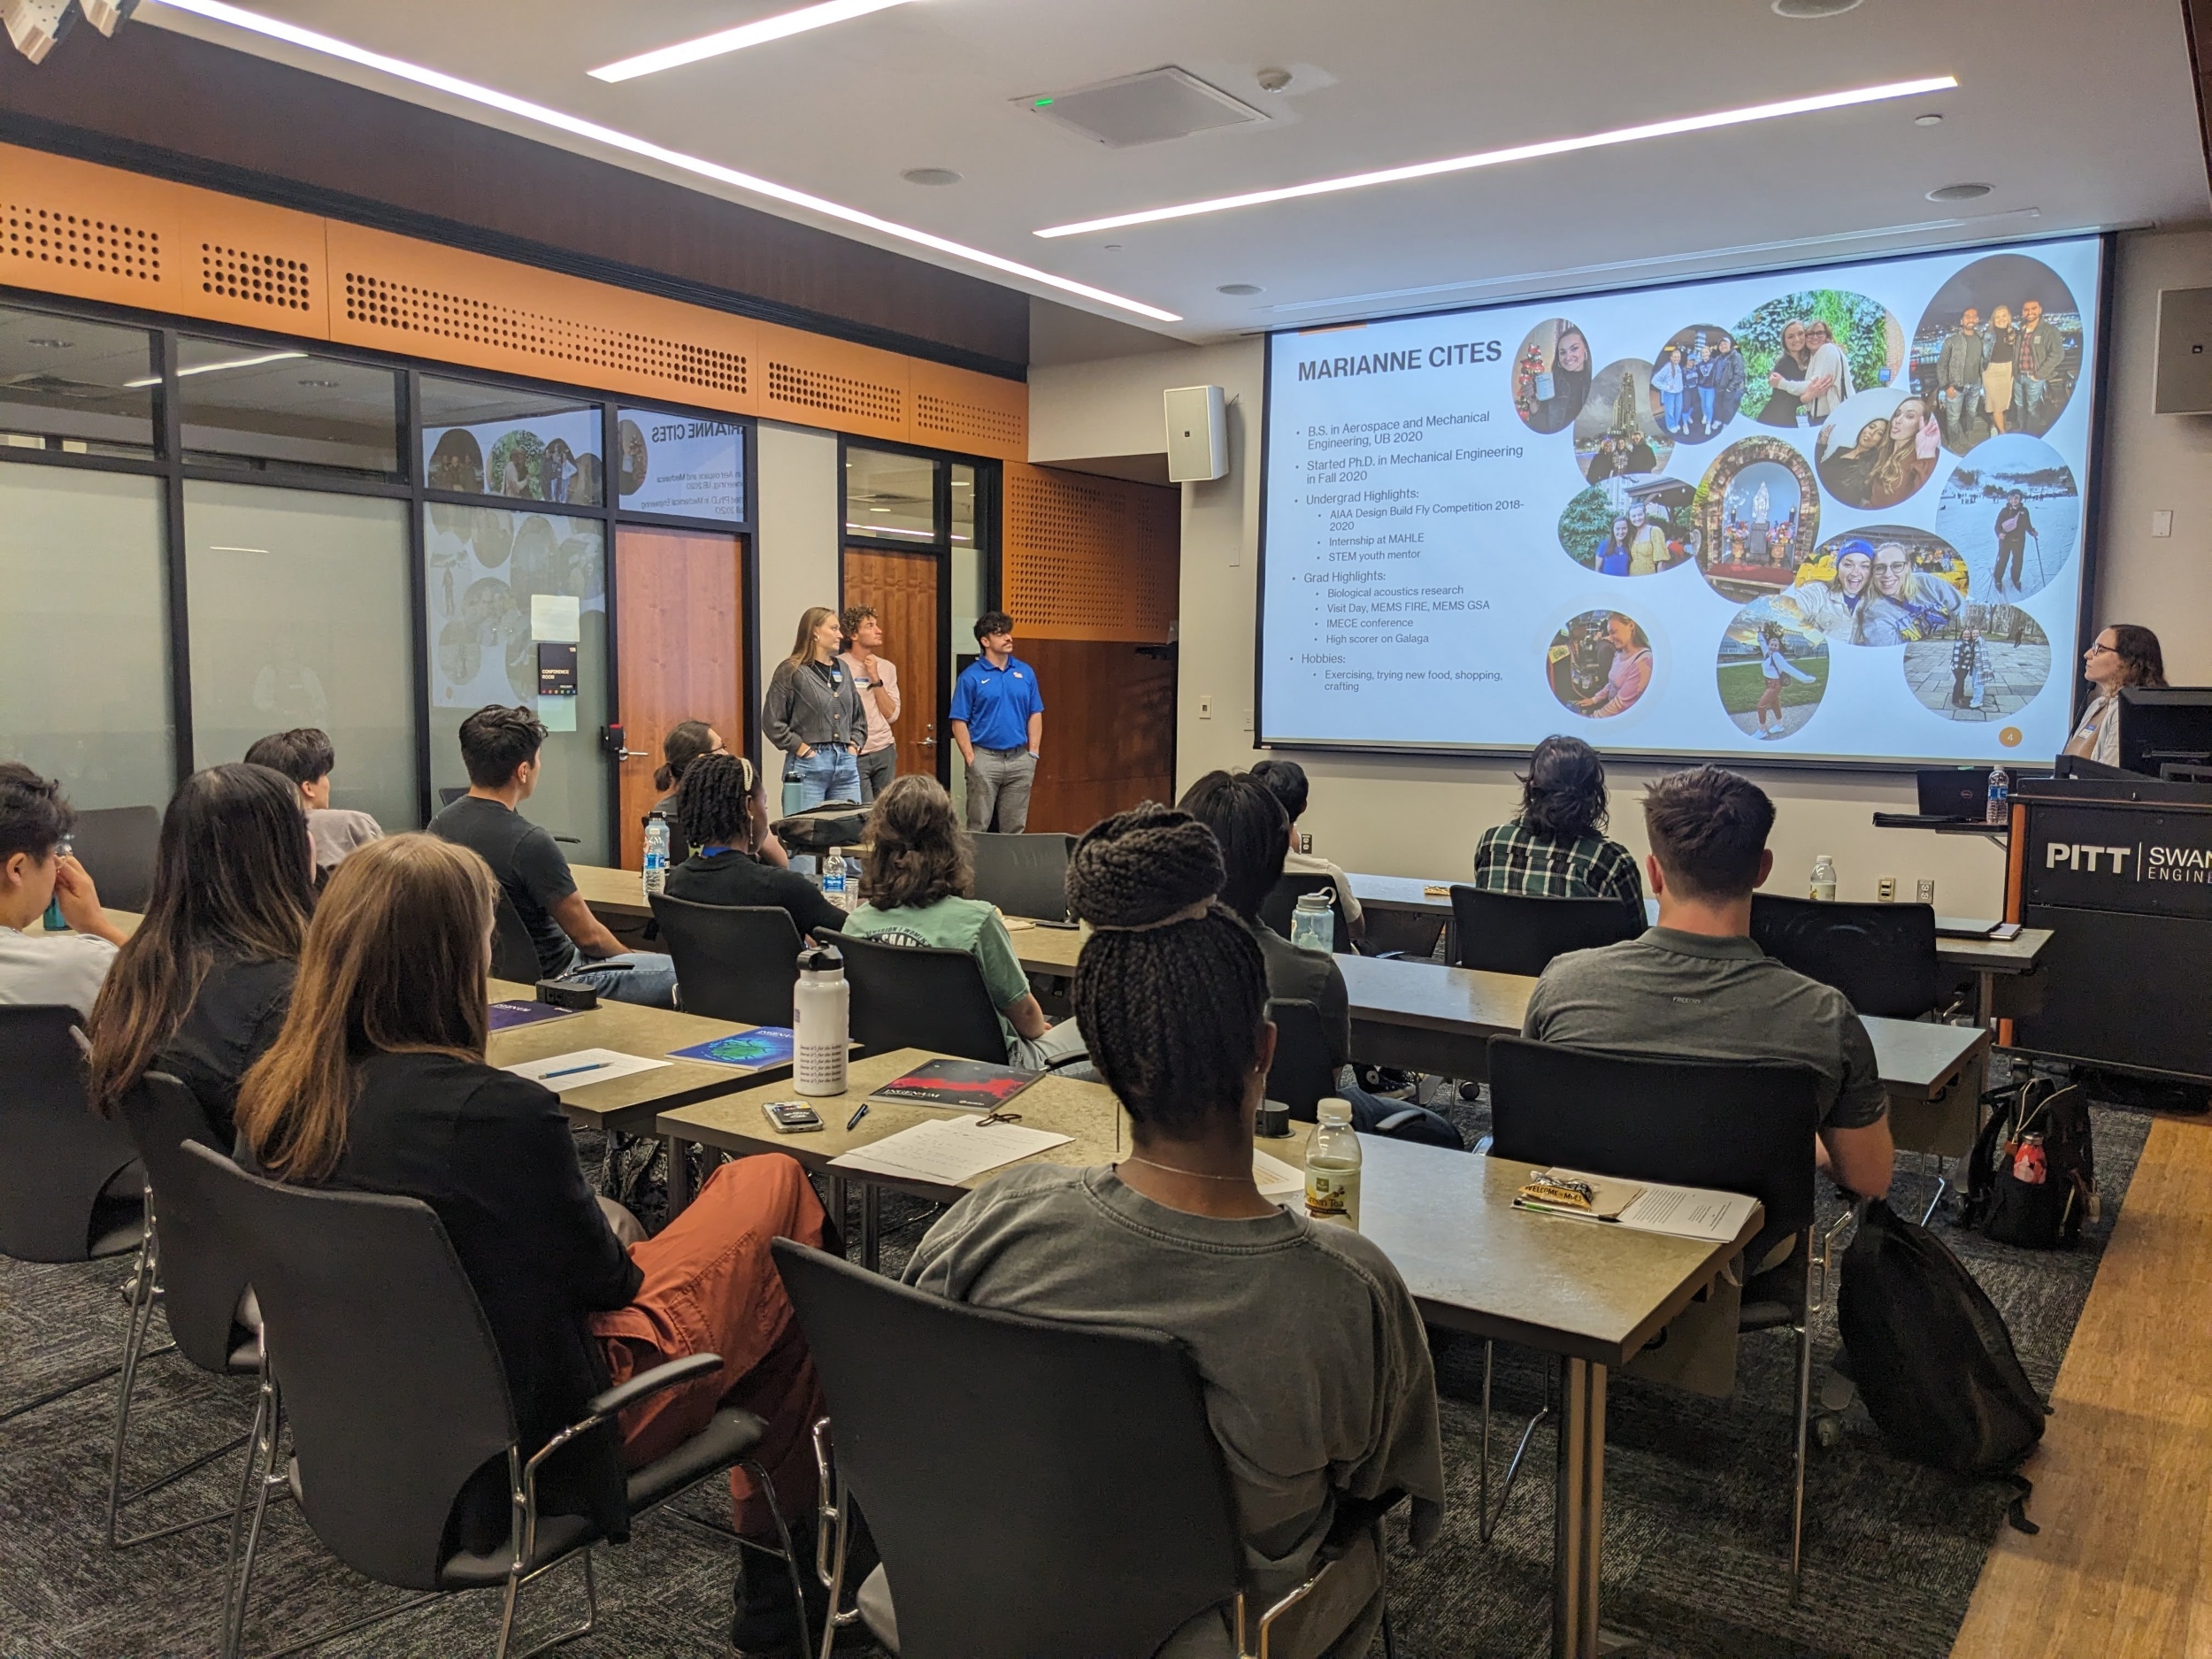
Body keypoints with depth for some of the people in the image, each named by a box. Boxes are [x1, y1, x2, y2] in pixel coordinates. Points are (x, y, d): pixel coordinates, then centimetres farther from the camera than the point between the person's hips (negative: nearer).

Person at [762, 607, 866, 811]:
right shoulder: (791, 670, -4)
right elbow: (772, 722, -7)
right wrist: (801, 748, -9)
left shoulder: (842, 669, 15)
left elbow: (858, 715, 23)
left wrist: (854, 744, 10)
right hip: (808, 765, -6)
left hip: (846, 764, 6)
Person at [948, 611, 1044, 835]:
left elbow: (1035, 714, 11)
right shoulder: (970, 676, -4)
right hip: (985, 758, -3)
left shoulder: (1026, 672, 7)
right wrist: (971, 759, -11)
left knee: (1014, 829, 10)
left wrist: (1033, 753, 3)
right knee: (979, 828, 1)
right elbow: (959, 722, -4)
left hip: (1020, 759, 3)